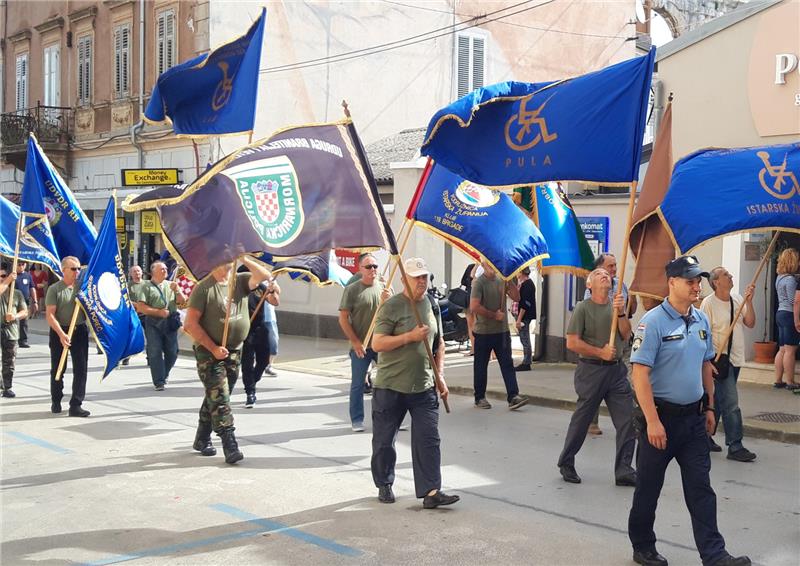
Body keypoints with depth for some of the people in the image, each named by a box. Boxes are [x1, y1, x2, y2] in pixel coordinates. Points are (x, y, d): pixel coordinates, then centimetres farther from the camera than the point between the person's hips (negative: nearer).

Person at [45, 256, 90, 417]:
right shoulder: (54, 289, -5)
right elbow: (50, 315, -11)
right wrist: (61, 334, -21)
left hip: (80, 331, 3)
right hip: (59, 332, -2)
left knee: (81, 368, -3)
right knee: (57, 369, 10)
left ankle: (76, 405, 1)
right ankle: (56, 402, 28)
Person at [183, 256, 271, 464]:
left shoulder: (240, 281, 6)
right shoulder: (204, 288, -10)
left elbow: (263, 276, -8)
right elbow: (191, 324, -13)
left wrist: (244, 259, -16)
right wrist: (214, 348, -17)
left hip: (234, 350, 6)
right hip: (209, 351, -6)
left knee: (215, 396, 16)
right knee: (219, 397, -10)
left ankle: (202, 439, 29)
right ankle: (230, 445, -14)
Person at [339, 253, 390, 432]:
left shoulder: (384, 288, 7)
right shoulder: (352, 289, -4)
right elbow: (343, 318, -5)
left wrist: (387, 301, -13)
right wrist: (355, 342, -11)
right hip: (360, 346, -3)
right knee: (357, 384, 4)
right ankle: (357, 420, 15)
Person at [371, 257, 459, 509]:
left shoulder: (432, 305, 9)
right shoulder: (392, 307, -10)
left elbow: (439, 344, 19)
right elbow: (377, 344, -16)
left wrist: (439, 376, 11)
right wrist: (410, 336, -22)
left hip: (424, 387, 4)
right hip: (390, 387, -4)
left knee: (428, 439, -5)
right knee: (384, 441, 9)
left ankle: (430, 492, -4)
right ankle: (384, 486, 27)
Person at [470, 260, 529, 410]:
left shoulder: (502, 280, 8)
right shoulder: (479, 282, -10)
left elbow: (516, 298, 4)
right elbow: (474, 307, -19)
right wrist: (494, 315, -15)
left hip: (502, 330, 5)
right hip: (483, 332, -5)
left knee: (507, 364, -1)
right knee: (481, 366, 6)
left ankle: (513, 397, -3)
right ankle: (479, 398, 17)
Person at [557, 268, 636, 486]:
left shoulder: (616, 305, 9)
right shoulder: (583, 308, -6)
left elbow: (625, 336, 3)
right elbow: (572, 343, -10)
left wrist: (620, 313, -11)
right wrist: (600, 352, -14)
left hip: (617, 370, 5)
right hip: (591, 370, -5)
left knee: (627, 420, 0)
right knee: (581, 419, 6)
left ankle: (624, 471, 8)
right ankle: (566, 463, 24)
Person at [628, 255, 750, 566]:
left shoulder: (702, 321, 7)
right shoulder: (653, 322, -15)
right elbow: (640, 374, -18)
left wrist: (709, 408, 16)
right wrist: (653, 421, -22)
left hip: (694, 417, 6)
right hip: (662, 415, -6)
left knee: (700, 488, 4)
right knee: (648, 488, 9)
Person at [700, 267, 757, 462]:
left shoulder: (737, 299, 7)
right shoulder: (708, 304, -13)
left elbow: (750, 323, 4)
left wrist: (748, 302, -8)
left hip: (735, 359, 7)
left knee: (718, 401, 16)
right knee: (731, 403, -9)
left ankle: (705, 437, 27)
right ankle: (735, 447, -5)